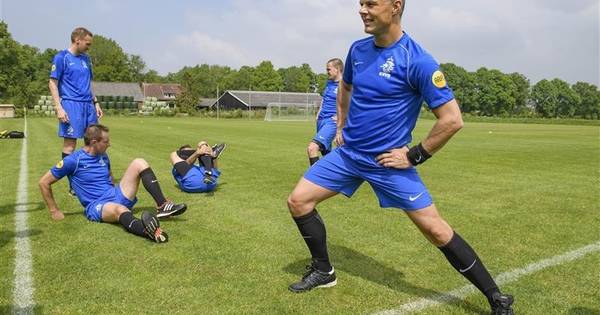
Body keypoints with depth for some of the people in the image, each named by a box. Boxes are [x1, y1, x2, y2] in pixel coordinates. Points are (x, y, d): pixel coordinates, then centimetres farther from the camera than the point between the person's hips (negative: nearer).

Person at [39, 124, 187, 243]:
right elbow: (44, 183, -3)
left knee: (139, 163, -8)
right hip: (97, 207, -6)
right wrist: (54, 211, -1)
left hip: (116, 196, 7)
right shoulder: (73, 160, -7)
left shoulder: (103, 156, 12)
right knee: (120, 209, -43)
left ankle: (163, 205, -20)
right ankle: (148, 231, -78)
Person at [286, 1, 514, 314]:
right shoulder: (358, 49, 3)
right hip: (347, 153, 6)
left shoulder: (417, 60, -18)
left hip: (388, 161, -6)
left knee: (436, 230, -6)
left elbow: (452, 119, -18)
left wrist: (414, 156, -15)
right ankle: (323, 272, 21)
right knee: (298, 201, 0)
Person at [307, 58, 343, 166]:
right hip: (321, 120, 9)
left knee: (312, 148, -25)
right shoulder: (329, 82, 14)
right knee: (326, 153, 18)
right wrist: (318, 114, 15)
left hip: (331, 122, -9)